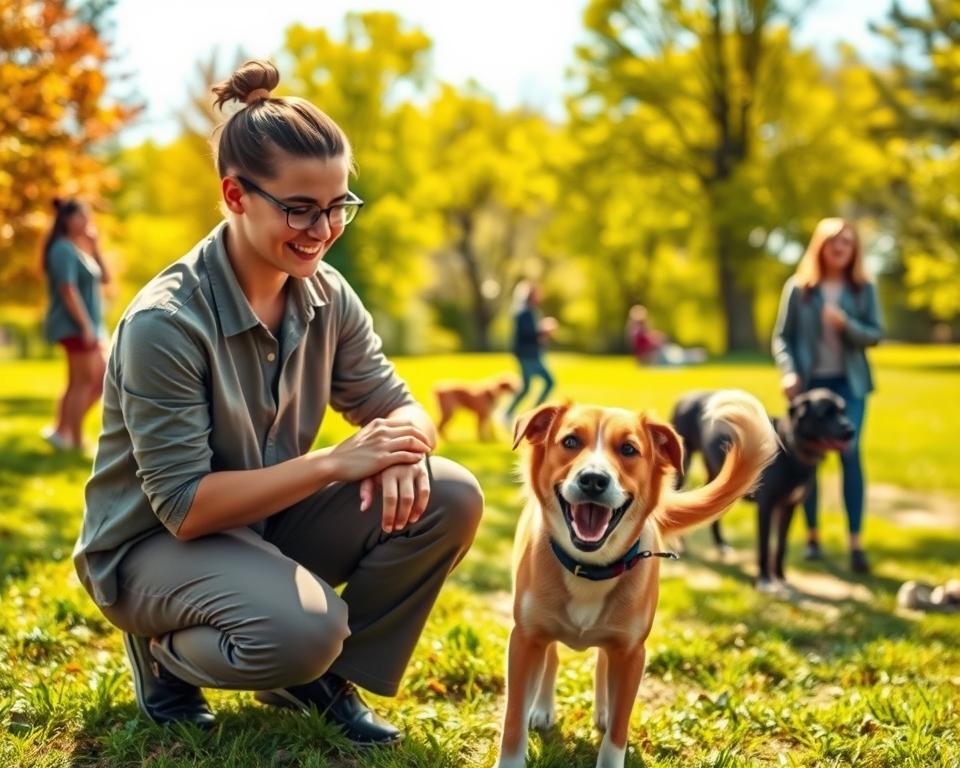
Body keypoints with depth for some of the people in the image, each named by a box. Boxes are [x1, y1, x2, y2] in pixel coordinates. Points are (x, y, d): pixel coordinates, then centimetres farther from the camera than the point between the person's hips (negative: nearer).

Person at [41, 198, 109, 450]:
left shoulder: (80, 249, 17)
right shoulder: (64, 250, -12)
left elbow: (105, 278, 16)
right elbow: (68, 290, -20)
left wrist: (95, 248, 9)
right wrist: (85, 325, -22)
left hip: (87, 326, 10)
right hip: (75, 326, -10)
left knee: (102, 379, 11)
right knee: (82, 383, -6)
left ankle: (62, 431, 11)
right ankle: (76, 440, -1)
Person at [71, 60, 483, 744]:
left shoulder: (326, 296, -6)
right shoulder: (165, 322, -25)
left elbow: (398, 406, 1)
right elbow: (183, 506, -26)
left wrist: (401, 445, -25)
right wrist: (336, 462, -31)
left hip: (272, 520, 6)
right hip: (152, 545, -6)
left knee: (450, 499, -15)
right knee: (301, 629, -36)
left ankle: (324, 676, 4)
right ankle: (165, 651, 0)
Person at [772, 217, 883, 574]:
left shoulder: (864, 289, 4)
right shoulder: (798, 287, 1)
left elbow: (875, 335, 1)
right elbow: (782, 336, 1)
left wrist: (846, 323, -18)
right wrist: (788, 372, -14)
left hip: (849, 382, 0)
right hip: (809, 382, 0)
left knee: (850, 454, -10)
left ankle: (856, 543, -10)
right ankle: (812, 536, 16)